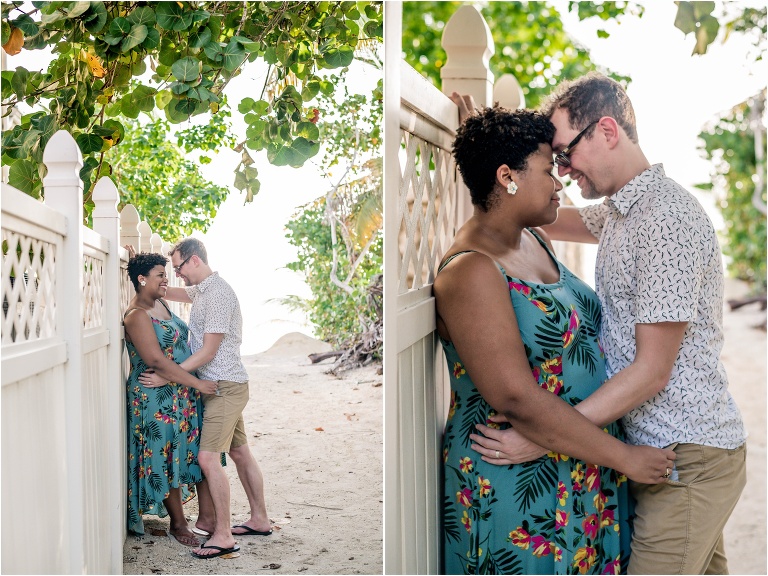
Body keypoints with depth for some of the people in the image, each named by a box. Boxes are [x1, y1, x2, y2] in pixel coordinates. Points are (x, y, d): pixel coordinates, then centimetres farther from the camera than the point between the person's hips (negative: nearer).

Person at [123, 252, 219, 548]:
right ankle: (178, 524, 15)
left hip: (183, 394, 9)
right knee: (166, 458, 2)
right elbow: (156, 361, -26)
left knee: (198, 452, 11)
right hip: (156, 398, -9)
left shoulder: (160, 304, 10)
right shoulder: (137, 315, -18)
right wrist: (197, 383, -24)